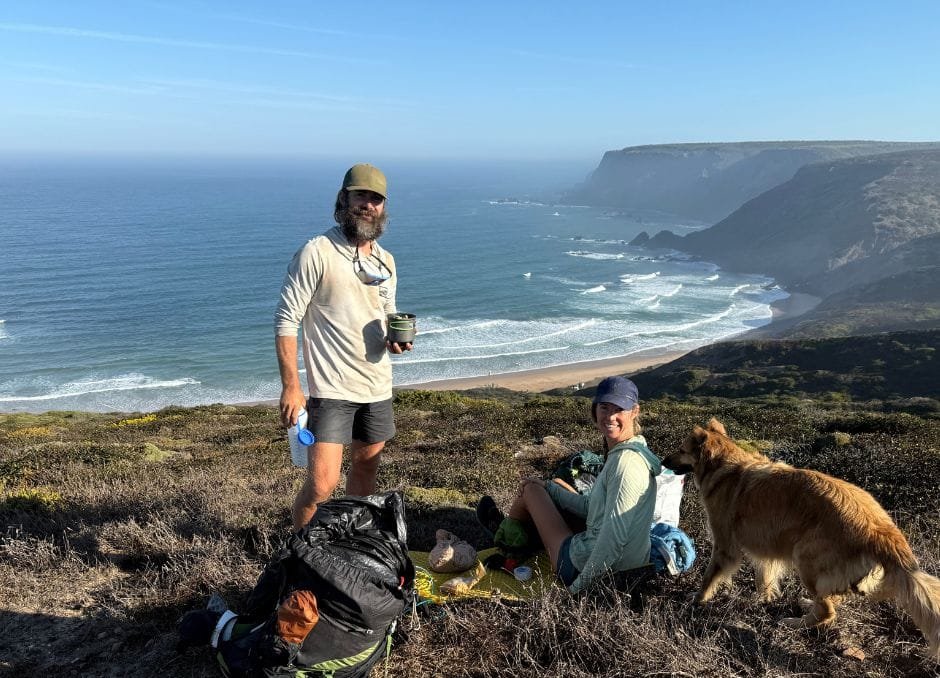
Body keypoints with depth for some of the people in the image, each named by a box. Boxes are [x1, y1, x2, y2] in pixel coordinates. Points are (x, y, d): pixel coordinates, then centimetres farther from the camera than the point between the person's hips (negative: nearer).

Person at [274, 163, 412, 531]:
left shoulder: (386, 261, 10)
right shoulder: (316, 253, -10)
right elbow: (286, 322, -11)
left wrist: (395, 340, -3)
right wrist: (290, 387, -17)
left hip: (378, 388, 7)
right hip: (331, 389, -6)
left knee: (366, 466, 18)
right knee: (321, 484, -11)